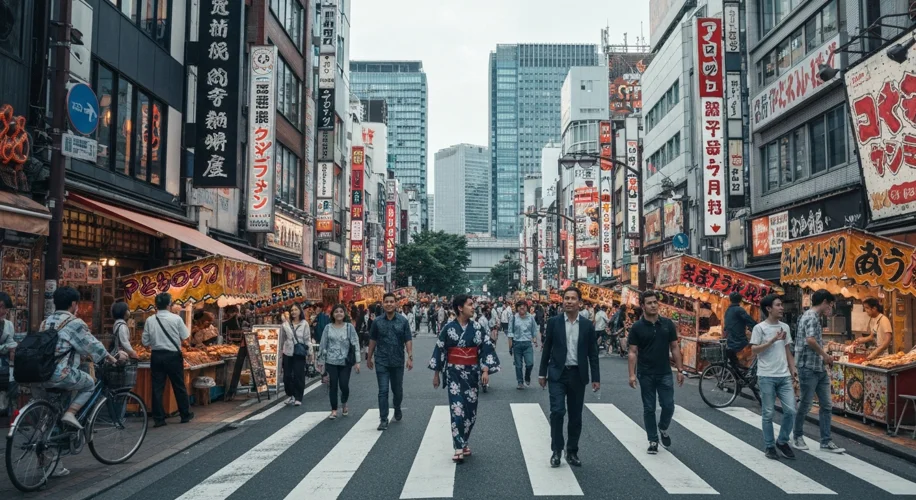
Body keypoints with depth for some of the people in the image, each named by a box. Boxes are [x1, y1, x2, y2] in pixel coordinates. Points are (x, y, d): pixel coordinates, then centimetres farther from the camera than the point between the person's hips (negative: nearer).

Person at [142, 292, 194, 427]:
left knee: (157, 387, 7)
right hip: (173, 355, -2)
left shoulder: (150, 320, -4)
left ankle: (158, 419, 8)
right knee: (179, 386, 10)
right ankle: (186, 415, 21)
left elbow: (145, 341, 0)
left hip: (157, 356, 2)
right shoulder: (176, 318, -10)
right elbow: (185, 336, -3)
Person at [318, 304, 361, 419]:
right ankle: (334, 410, 12)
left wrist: (357, 361, -7)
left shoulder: (349, 327, 0)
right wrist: (321, 360, 5)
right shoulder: (328, 328, 3)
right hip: (331, 361, 1)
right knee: (333, 386, 1)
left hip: (345, 362, -1)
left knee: (344, 385, -1)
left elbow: (355, 344, -2)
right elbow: (323, 345, 6)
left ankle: (344, 404, 29)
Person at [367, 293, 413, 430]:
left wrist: (410, 357, -12)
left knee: (397, 389, 14)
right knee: (383, 391, -3)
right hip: (381, 362, 0)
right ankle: (383, 419, 3)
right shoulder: (377, 321, -1)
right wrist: (369, 357, 9)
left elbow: (408, 340, -4)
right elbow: (373, 340, 7)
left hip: (398, 361, 1)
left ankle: (397, 410, 40)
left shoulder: (403, 321, -3)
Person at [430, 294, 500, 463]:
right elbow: (439, 350, 1)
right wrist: (436, 373, 4)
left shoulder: (477, 327, 0)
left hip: (472, 373, 3)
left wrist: (486, 371, -11)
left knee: (470, 409, 7)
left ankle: (462, 443, 24)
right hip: (454, 373, -3)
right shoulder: (448, 328, -5)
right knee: (457, 408, -10)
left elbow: (487, 348, -1)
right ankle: (459, 447, -5)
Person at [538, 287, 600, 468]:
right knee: (557, 411, -11)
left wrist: (596, 378, 1)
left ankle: (572, 452, 22)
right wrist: (542, 373, 3)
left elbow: (592, 353, 4)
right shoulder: (554, 322, -1)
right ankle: (556, 451, 4)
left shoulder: (587, 325, 2)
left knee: (575, 416, 8)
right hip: (557, 373, -1)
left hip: (578, 375, 2)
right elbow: (547, 349, 4)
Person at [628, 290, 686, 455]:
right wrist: (632, 374, -12)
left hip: (665, 373, 2)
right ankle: (653, 440, 18)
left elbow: (674, 348, 5)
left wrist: (680, 370, 1)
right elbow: (633, 352, -5)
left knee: (668, 406, 1)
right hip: (646, 375, -1)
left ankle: (663, 429, 31)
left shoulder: (667, 324, 0)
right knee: (649, 409, 5)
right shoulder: (637, 327, -6)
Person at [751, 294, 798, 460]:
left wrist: (793, 372, 9)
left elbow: (788, 351, 15)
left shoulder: (785, 327, 10)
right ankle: (769, 446, 15)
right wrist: (773, 340, -18)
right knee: (768, 413, 3)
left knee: (791, 411, 1)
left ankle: (782, 442, 19)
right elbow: (754, 350, -13)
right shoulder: (760, 328, -7)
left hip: (784, 376, 5)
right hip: (766, 377, -5)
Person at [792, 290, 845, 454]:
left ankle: (826, 442, 14)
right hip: (808, 368, -10)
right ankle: (798, 437, 19)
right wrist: (825, 355, -17)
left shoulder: (815, 317, 16)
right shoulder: (811, 316, -15)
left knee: (827, 405, 9)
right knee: (805, 405, 4)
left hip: (819, 369, 10)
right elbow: (810, 340, -31)